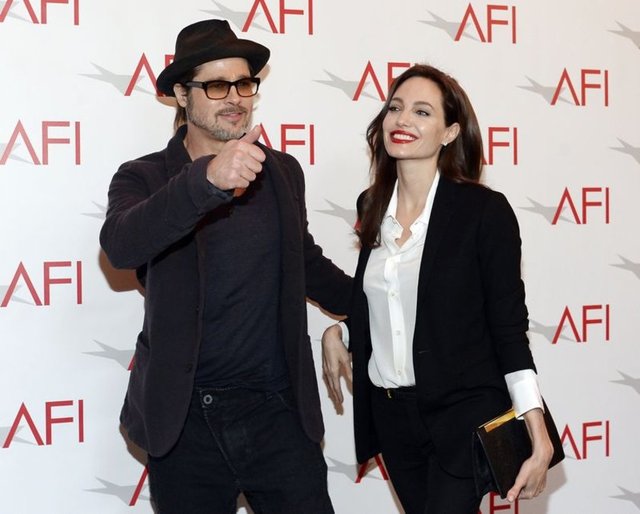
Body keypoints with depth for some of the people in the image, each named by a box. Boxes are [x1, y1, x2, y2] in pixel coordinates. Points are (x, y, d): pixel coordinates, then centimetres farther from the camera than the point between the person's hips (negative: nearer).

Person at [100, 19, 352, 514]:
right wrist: (206, 179, -41)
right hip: (185, 419, -2)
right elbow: (119, 245, -27)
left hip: (279, 411, 2)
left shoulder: (284, 171, 8)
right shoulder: (144, 178, -4)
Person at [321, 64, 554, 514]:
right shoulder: (373, 206, 6)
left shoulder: (484, 210, -11)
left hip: (464, 414, -5)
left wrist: (538, 436, -17)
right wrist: (337, 333, 3)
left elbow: (508, 326, -11)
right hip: (390, 414, 6)